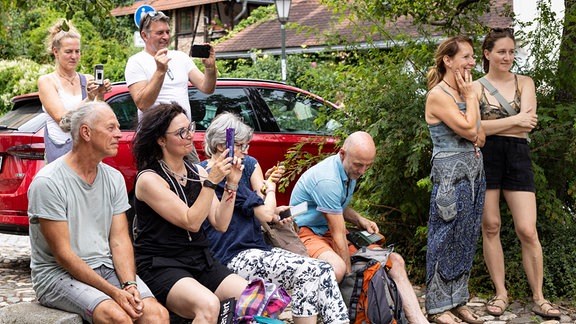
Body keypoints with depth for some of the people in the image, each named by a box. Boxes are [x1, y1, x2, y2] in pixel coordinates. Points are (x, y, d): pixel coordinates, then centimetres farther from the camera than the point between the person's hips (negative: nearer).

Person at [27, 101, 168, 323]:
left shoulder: (114, 178, 7)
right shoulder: (48, 182, -13)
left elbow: (120, 240, 4)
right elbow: (63, 254, -15)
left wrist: (130, 284, -14)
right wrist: (114, 292, -20)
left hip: (107, 268, 5)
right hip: (59, 274, -5)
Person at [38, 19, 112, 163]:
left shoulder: (88, 80, 9)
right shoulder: (46, 81, 1)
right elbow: (61, 118, -10)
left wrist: (100, 96, -14)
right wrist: (89, 99, -20)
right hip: (61, 150, -3)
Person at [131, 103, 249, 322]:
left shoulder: (197, 172, 11)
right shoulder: (149, 179, -7)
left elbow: (220, 224, 6)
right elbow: (191, 223, -14)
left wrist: (231, 184, -4)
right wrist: (211, 181, -18)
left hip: (201, 262, 6)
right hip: (161, 265, -6)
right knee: (208, 305, -34)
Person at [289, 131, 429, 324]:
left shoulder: (351, 170, 4)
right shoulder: (327, 180, -27)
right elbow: (338, 235, -22)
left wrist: (360, 220, 4)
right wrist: (349, 273, -16)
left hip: (330, 231, 9)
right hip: (307, 233, -9)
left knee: (394, 261, -4)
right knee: (336, 268, -42)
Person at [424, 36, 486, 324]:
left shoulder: (462, 92, 13)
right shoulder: (438, 95, -12)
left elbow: (480, 137, 13)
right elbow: (468, 129, -19)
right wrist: (470, 95, -8)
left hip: (474, 171, 9)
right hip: (451, 173, -9)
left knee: (466, 240, 11)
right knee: (445, 240, -2)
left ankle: (458, 301, 20)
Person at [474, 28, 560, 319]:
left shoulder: (525, 83, 9)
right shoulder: (475, 87, 3)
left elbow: (527, 124, -6)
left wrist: (490, 126, -11)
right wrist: (515, 120, -11)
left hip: (517, 158, 1)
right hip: (485, 158, -1)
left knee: (527, 230, -4)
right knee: (491, 227, 4)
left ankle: (538, 297, 7)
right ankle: (500, 293, 15)